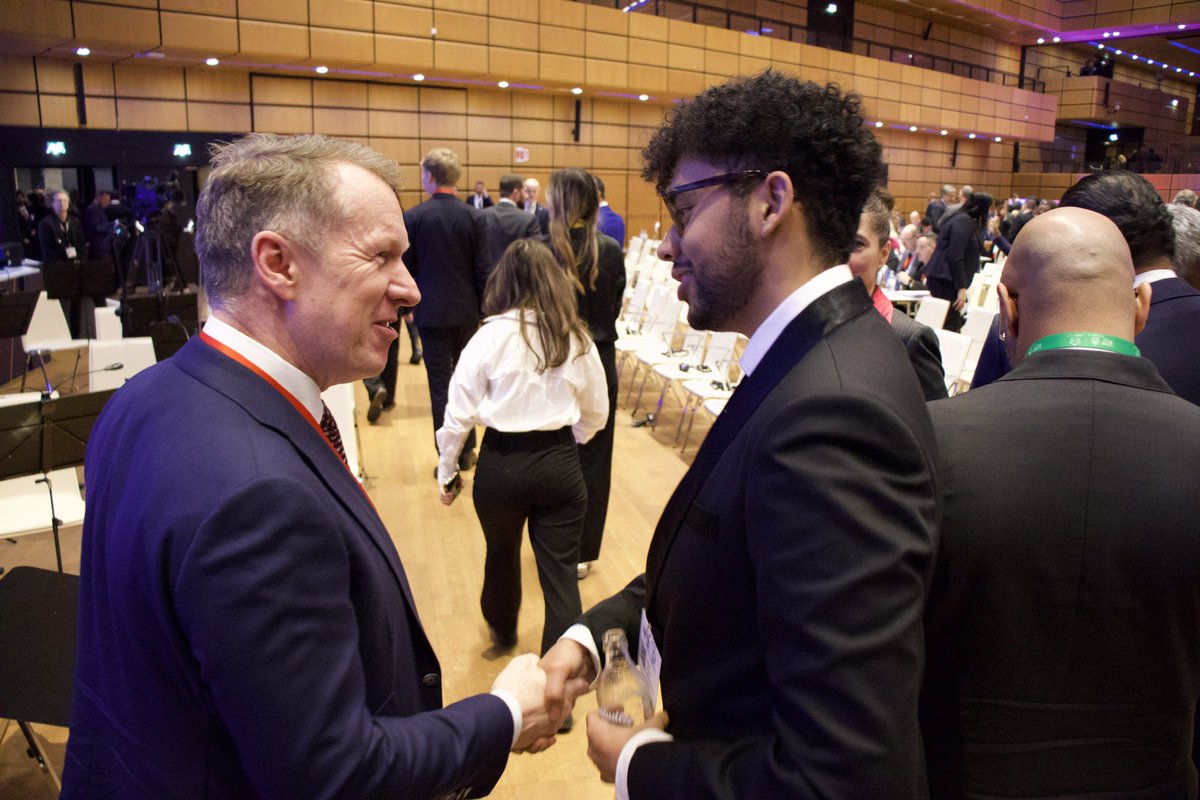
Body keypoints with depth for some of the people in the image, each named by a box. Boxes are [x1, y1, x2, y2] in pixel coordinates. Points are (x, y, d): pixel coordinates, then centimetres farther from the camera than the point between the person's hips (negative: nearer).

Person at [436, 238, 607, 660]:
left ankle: (502, 633, 49)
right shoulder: (577, 339, -2)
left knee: (502, 554, 24)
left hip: (501, 463, 0)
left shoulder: (490, 336, -9)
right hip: (560, 464, 0)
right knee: (561, 572, 7)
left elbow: (459, 412, -7)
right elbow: (596, 413, 8)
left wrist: (447, 471, 5)